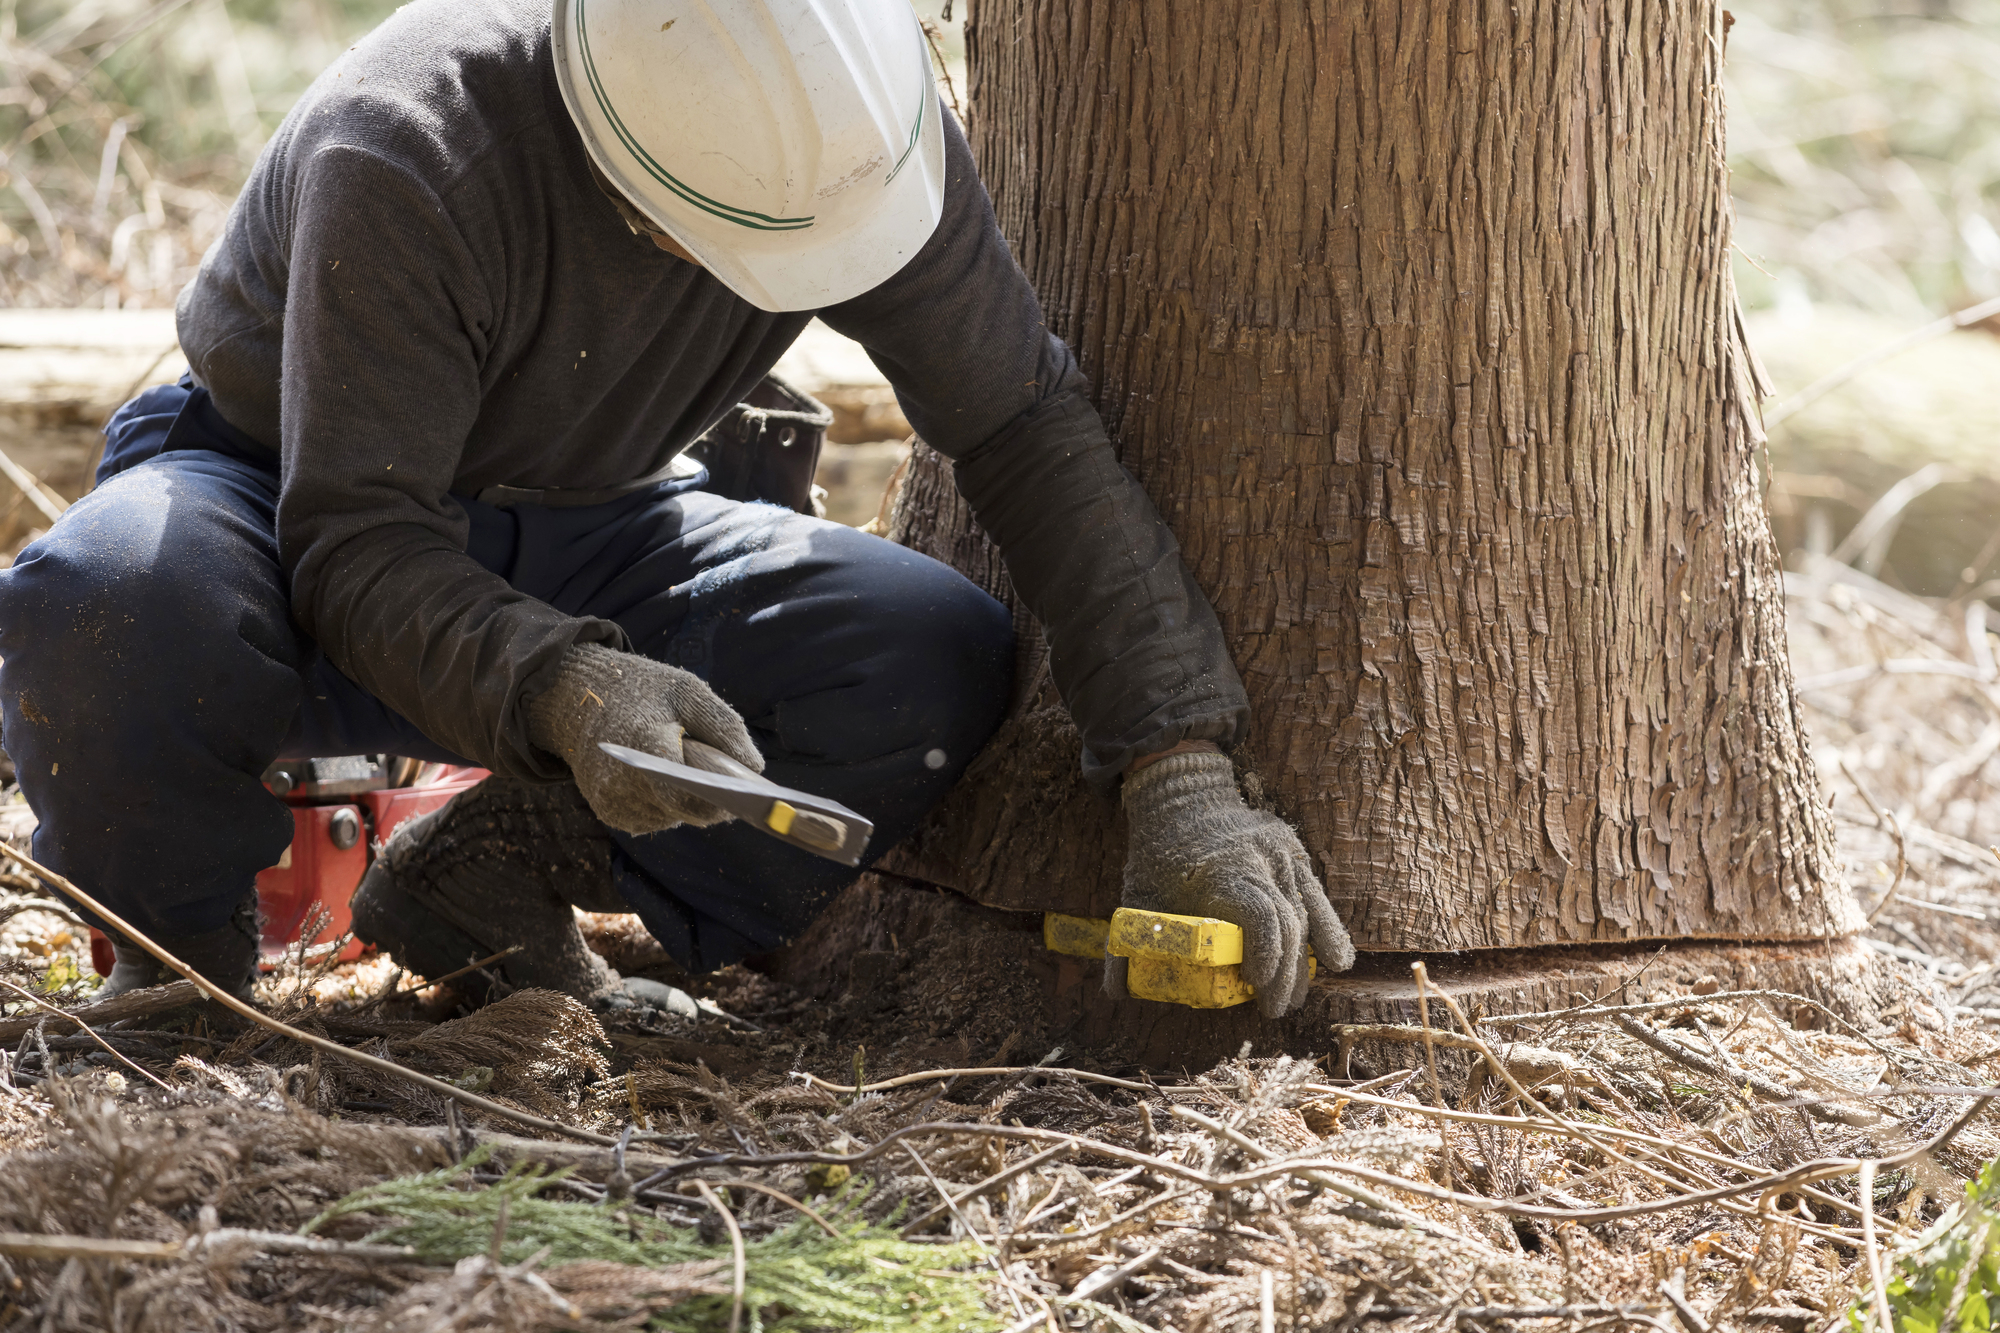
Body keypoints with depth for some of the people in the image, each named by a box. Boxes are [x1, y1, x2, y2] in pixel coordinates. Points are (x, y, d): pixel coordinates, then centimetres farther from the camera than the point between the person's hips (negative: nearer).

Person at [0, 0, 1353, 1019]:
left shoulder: (853, 113, -20)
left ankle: (488, 873, -2)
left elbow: (1029, 429, -15)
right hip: (281, 500, -4)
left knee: (936, 665, -22)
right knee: (114, 607, -41)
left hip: (572, 539, 5)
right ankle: (181, 949, -8)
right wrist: (562, 691, -53)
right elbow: (359, 552, -33)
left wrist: (1181, 769, -23)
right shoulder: (404, 157, -34)